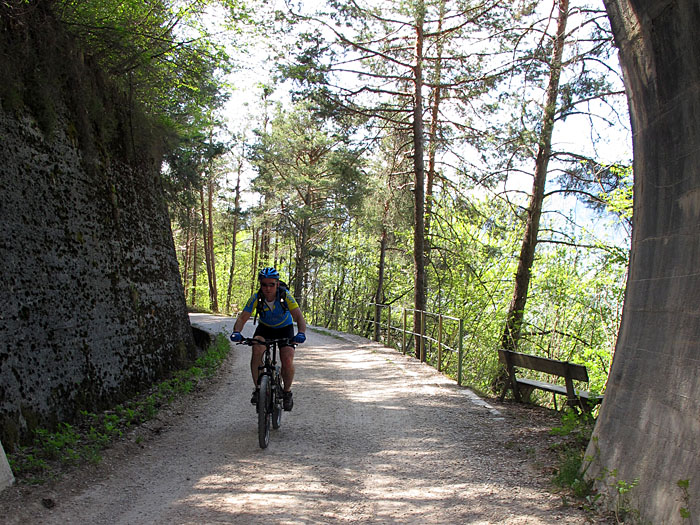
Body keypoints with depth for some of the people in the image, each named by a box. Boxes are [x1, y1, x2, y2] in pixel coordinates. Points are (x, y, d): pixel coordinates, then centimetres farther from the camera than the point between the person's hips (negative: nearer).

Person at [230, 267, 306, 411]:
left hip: (284, 329, -1)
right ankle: (258, 388, -12)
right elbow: (242, 318, -24)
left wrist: (301, 333, -53)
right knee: (256, 351, -28)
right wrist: (236, 332, -45)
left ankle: (287, 392, 8)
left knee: (287, 361, -19)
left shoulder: (285, 295, -28)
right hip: (265, 328, 1)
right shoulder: (256, 298, -24)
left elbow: (299, 317, -33)